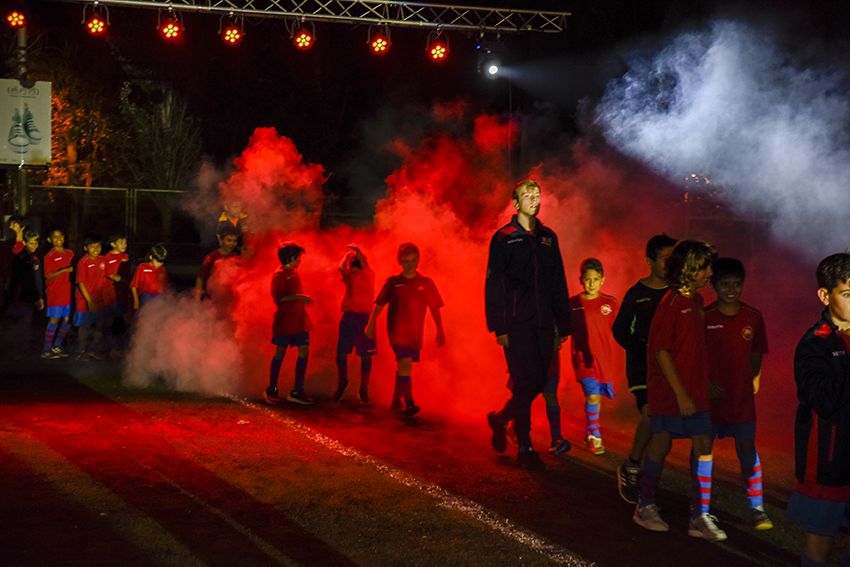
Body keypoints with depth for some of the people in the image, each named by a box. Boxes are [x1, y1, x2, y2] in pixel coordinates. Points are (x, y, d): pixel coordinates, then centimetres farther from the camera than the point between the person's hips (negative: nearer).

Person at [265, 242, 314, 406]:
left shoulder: (293, 273, 14)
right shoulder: (279, 275, -12)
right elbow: (278, 298, -21)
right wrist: (298, 297, -25)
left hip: (299, 320, 8)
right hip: (285, 322, -8)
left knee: (304, 351, 1)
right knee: (280, 354, 1)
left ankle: (297, 392, 5)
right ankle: (272, 390, 14)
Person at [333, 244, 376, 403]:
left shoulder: (369, 275, -1)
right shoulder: (349, 276, 9)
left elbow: (364, 264, -20)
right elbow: (341, 267, -8)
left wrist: (357, 250, -14)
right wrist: (348, 254, 4)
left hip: (364, 317, -3)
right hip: (348, 316, 3)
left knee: (365, 355, 0)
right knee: (341, 354, 1)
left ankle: (363, 390, 8)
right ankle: (342, 383, 23)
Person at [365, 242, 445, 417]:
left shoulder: (426, 283, 4)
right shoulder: (393, 282, 3)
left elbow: (434, 308, 5)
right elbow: (379, 304, 7)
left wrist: (440, 332, 2)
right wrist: (371, 324, 3)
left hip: (415, 333, 2)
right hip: (397, 330, -2)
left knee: (403, 366, 11)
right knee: (405, 363, -18)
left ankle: (396, 401, 25)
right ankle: (409, 402, -22)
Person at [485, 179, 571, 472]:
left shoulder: (548, 238, 14)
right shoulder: (504, 239, 1)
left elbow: (559, 285, 16)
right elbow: (493, 284, -3)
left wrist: (562, 326, 11)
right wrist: (499, 327, -10)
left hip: (543, 324, 5)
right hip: (516, 324, -5)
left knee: (538, 382, 4)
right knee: (525, 383, -8)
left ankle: (500, 418, 29)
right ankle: (525, 449, 0)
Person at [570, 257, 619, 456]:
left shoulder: (610, 303, 2)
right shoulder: (573, 304, -1)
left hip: (604, 358, 2)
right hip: (583, 357, -2)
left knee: (597, 396, 11)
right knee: (592, 395, -13)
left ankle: (589, 433, 31)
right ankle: (594, 436, -1)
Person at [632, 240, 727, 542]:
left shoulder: (697, 301, 9)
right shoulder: (671, 304, -15)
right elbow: (661, 351, -17)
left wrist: (709, 382, 15)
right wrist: (680, 392, -18)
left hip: (695, 390, 7)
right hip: (668, 390, -7)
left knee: (703, 445, 3)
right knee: (661, 443, 4)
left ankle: (700, 516, 8)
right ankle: (645, 507, 20)